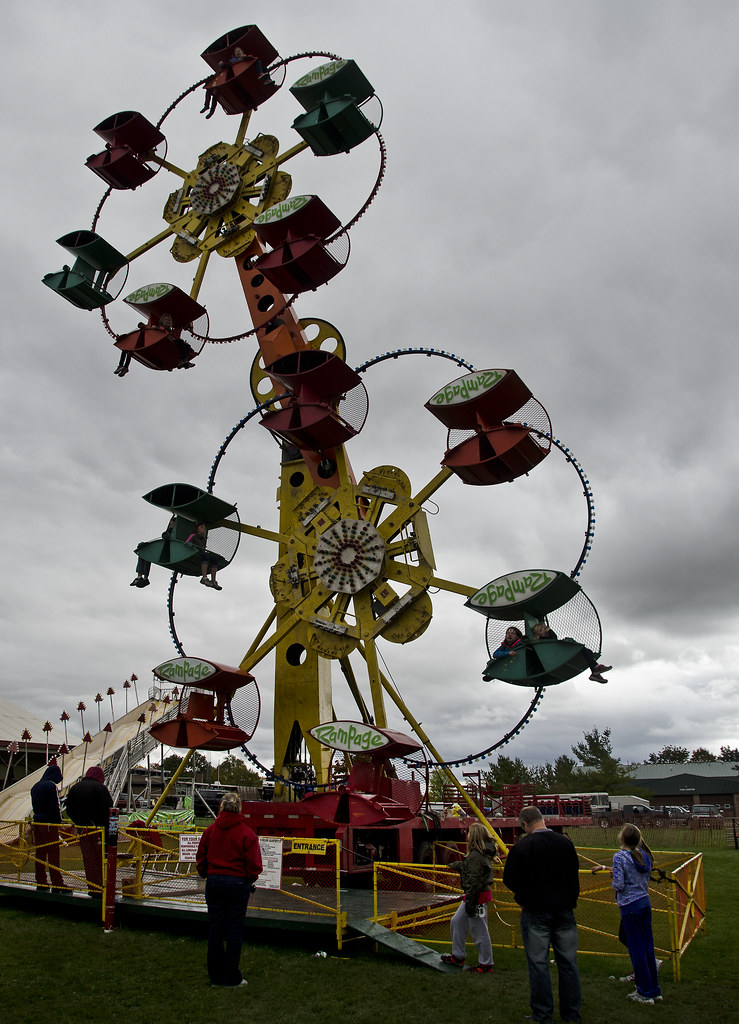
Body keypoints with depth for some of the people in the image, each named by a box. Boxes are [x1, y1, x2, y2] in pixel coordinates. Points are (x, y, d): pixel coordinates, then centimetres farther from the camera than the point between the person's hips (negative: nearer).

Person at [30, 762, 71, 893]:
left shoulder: (35, 786, 13)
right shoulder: (51, 786, -13)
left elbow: (34, 806, 17)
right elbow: (55, 807, -16)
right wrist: (59, 822, -8)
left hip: (37, 822, 8)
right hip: (50, 823, -8)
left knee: (39, 853, 12)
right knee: (53, 854, -5)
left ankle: (41, 882, 18)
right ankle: (57, 884, -4)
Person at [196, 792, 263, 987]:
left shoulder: (211, 830, -1)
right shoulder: (246, 833, -10)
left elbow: (201, 857, 7)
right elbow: (254, 863, -9)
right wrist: (250, 880, 9)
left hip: (213, 882, 3)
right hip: (237, 883, -3)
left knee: (214, 929, 12)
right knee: (234, 930, 6)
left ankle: (215, 976, 20)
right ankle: (231, 978, 12)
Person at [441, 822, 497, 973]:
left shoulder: (476, 856, -24)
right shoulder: (482, 853, 8)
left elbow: (474, 882, -24)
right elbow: (467, 867, 26)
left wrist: (470, 903, -21)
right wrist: (456, 865, 42)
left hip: (478, 897, -11)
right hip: (472, 896, 11)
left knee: (479, 932, 2)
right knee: (457, 922, 18)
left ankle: (486, 965, 16)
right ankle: (458, 956, 30)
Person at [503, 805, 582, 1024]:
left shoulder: (521, 847, -14)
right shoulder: (565, 842, -1)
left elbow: (509, 880, -7)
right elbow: (574, 875, 11)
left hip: (535, 912, -4)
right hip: (564, 910, 4)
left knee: (538, 964, 5)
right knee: (568, 961, 13)